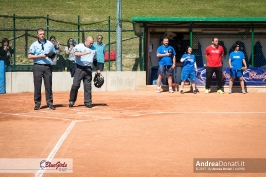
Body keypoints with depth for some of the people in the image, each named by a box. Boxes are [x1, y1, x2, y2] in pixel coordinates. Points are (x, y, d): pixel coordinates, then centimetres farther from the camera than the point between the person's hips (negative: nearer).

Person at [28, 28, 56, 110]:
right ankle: (37, 103, 6)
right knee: (37, 85, -1)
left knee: (48, 85, 1)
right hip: (38, 66, -2)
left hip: (47, 66, 2)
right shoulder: (34, 45, 4)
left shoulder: (50, 44, 11)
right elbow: (30, 56, -3)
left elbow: (54, 54, 21)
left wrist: (51, 58, 1)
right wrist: (40, 56, -12)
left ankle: (50, 103, 6)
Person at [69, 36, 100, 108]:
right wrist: (85, 53, -34)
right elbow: (76, 53, -22)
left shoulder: (93, 49, 14)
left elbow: (94, 60, 23)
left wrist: (98, 69, 19)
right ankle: (72, 101, 8)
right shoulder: (79, 46, -2)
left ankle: (88, 102, 9)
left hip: (88, 69, 4)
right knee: (75, 85, -6)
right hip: (79, 68, -4)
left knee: (88, 86, 3)